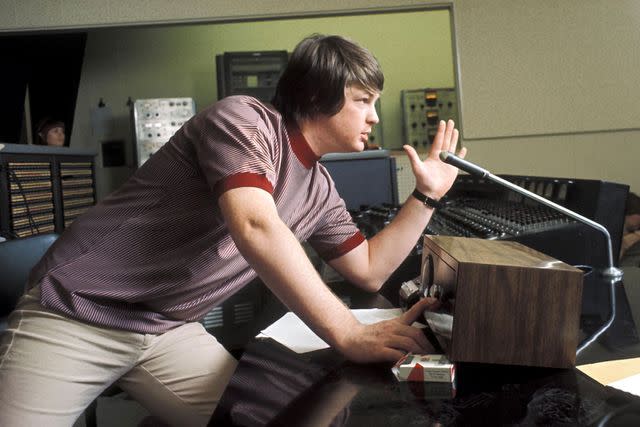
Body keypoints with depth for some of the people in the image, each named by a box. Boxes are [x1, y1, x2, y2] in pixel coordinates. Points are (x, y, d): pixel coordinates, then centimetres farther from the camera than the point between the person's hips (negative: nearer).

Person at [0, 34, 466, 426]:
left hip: (170, 332, 7)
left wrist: (427, 195, 8)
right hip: (75, 314, -7)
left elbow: (370, 270, 13)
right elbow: (256, 229, -31)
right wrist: (350, 335, -32)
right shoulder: (245, 118, -16)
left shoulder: (320, 190, 8)